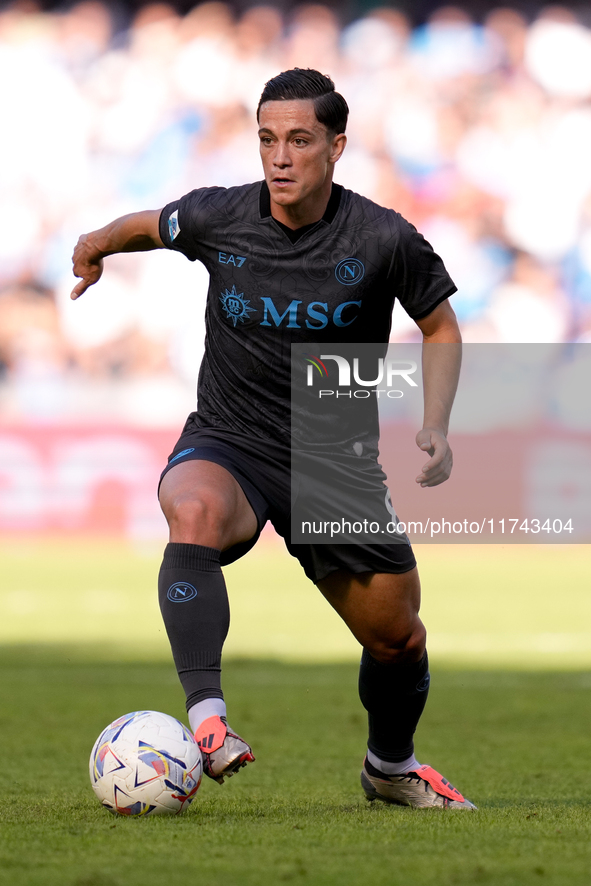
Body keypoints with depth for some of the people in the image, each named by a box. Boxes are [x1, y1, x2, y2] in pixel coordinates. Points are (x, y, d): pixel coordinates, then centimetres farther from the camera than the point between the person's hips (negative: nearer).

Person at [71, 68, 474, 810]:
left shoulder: (384, 240, -12)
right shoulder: (215, 219, -10)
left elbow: (441, 328, 4)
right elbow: (148, 226, 15)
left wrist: (436, 427, -9)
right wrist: (95, 246, 32)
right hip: (228, 443, -1)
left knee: (398, 638, 10)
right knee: (194, 513, -38)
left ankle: (390, 767, 42)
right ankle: (205, 720, -45)